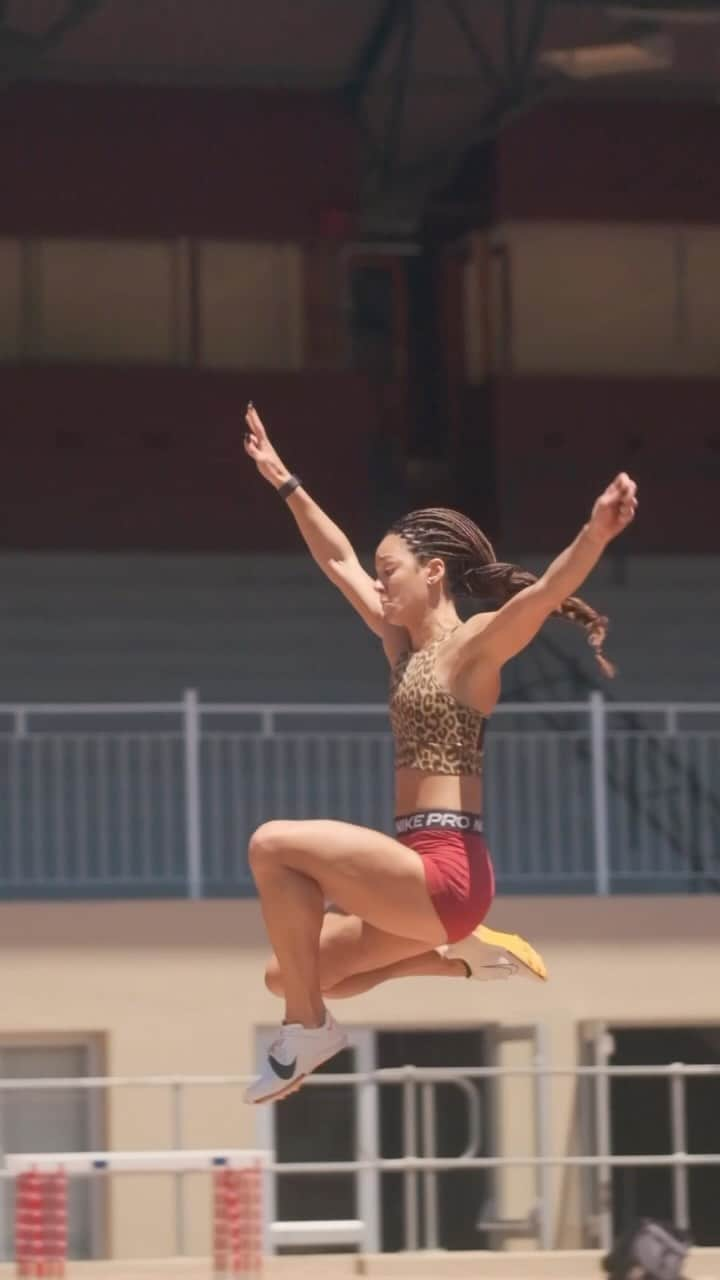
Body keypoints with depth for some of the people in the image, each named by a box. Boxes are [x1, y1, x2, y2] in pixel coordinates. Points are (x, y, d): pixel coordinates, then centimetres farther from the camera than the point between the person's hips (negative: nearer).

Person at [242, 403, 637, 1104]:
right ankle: (465, 955, 15)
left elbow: (545, 591, -27)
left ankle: (307, 1029, -14)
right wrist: (284, 481, 34)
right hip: (417, 873, 10)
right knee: (287, 977, 16)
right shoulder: (403, 642, 17)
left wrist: (597, 532, -46)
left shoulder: (475, 641, -8)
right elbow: (337, 559, 30)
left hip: (446, 866, -10)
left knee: (274, 844, -22)